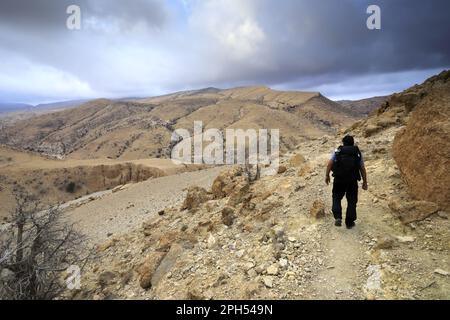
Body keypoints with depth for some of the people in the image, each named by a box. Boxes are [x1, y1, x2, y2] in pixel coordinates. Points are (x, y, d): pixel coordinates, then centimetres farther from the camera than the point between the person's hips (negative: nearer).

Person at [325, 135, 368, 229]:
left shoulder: (337, 151, 7)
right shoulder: (358, 153, 10)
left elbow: (330, 163, -5)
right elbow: (362, 169, 6)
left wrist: (327, 176, 0)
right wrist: (365, 182, 12)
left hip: (339, 179, 0)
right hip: (352, 180, 1)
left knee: (337, 198, 16)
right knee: (352, 201, 12)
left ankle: (338, 217, 1)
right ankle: (349, 223, 17)